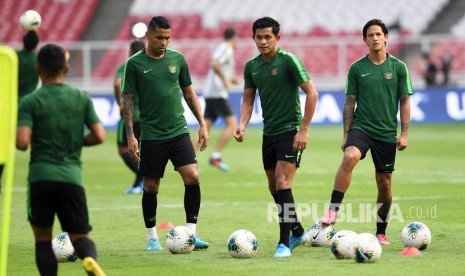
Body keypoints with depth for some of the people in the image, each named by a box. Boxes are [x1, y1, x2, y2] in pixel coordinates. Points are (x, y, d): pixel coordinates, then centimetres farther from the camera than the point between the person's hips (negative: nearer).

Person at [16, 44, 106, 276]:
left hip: (40, 176, -2)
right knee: (80, 236, 6)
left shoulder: (30, 102, -3)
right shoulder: (82, 98, 6)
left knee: (43, 237, 13)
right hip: (72, 176, 2)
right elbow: (99, 136, 1)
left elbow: (22, 142, -14)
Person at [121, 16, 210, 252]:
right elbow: (128, 99, -2)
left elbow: (189, 92, 14)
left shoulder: (177, 59, 5)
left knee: (192, 178, -12)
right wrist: (130, 135, -8)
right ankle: (152, 237, 19)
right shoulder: (134, 63, -4)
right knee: (151, 186, 4)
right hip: (151, 135, -2)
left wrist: (202, 123, 8)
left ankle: (191, 233, -4)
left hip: (179, 131, 2)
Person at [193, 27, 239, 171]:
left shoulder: (221, 48, 21)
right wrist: (226, 80, -19)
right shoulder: (227, 49, -7)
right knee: (232, 123, -8)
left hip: (209, 94, 9)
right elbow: (214, 64, -24)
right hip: (218, 94, -9)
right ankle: (215, 156, -12)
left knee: (206, 127, 5)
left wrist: (230, 80, 20)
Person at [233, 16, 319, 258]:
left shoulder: (288, 60, -13)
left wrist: (304, 129, -16)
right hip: (269, 132, 7)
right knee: (274, 187, 13)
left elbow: (312, 93, -14)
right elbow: (248, 100, 13)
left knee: (282, 183, -17)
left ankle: (285, 243, -13)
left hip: (290, 130, -7)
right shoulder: (251, 66, 5)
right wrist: (242, 125, -6)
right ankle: (298, 232, 32)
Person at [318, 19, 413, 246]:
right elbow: (349, 103, 6)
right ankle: (333, 210, -32)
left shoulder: (398, 67, 2)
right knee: (350, 157, -32)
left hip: (387, 133, 1)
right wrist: (345, 135, 1)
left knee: (384, 183, 6)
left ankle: (381, 233, 20)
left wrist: (404, 133, -2)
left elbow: (405, 102, 5)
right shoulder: (357, 68, 2)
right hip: (361, 127, -1)